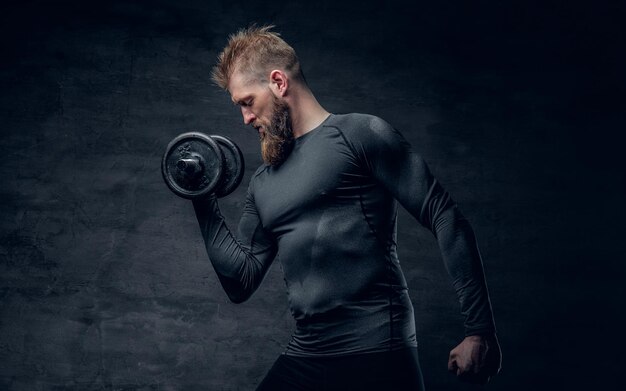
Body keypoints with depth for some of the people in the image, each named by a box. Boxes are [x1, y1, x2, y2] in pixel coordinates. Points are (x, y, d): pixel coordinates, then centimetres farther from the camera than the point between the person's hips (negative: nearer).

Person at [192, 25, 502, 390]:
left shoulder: (360, 134, -4)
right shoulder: (263, 184, 16)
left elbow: (446, 219, -10)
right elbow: (242, 281, 16)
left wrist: (480, 329, -14)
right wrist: (204, 201, 11)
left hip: (375, 356, -6)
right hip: (304, 358, 7)